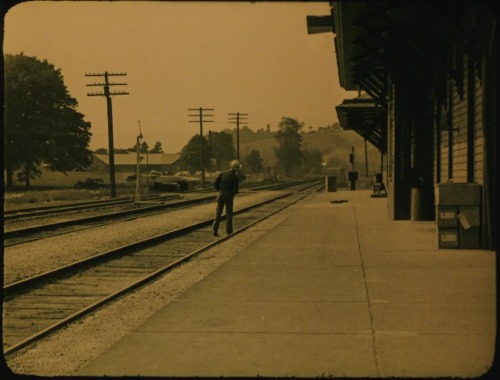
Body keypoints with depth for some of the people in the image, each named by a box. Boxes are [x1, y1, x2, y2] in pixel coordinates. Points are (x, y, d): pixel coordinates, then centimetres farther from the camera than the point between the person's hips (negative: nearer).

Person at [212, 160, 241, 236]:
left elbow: (215, 183, -3)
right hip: (229, 196, -2)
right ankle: (229, 232, 5)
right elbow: (235, 190, -15)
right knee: (229, 214, 8)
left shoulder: (223, 173, -1)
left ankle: (215, 230, 1)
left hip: (220, 195, 2)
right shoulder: (236, 177, -9)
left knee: (218, 213, 9)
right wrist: (233, 193, 9)